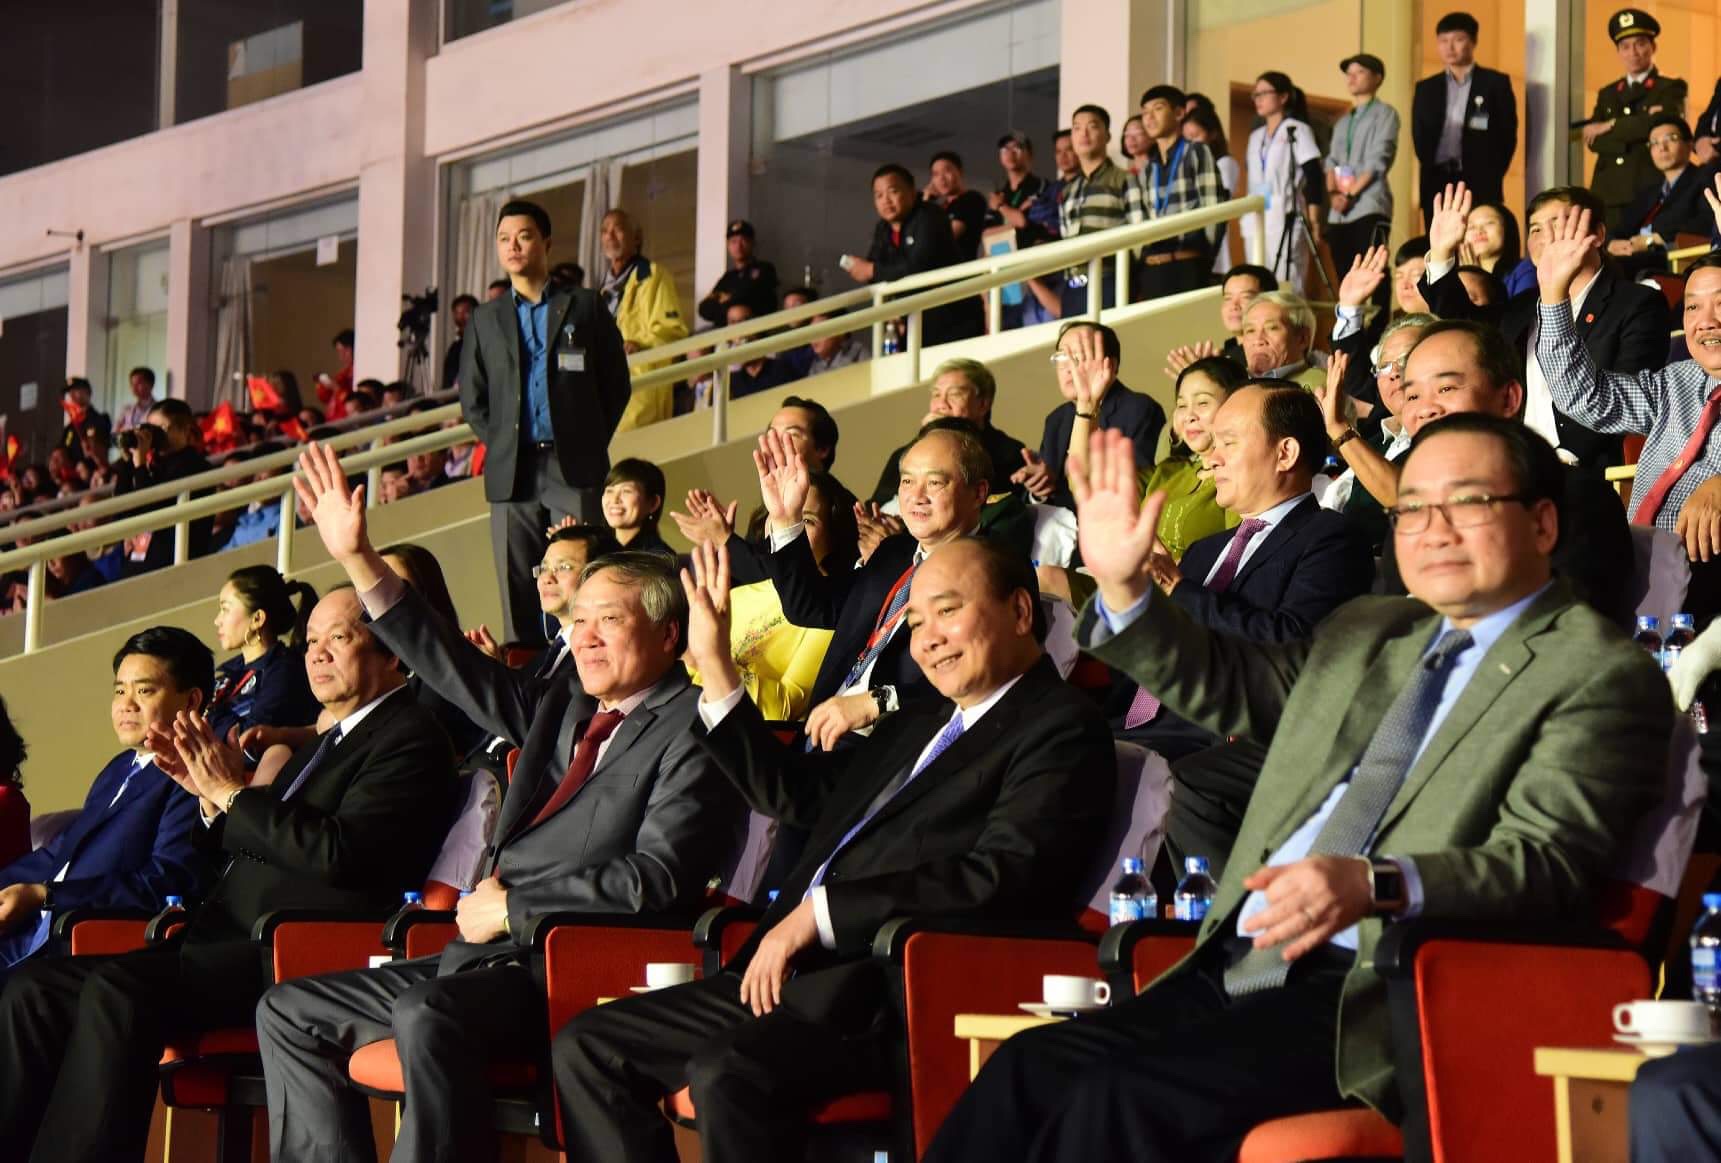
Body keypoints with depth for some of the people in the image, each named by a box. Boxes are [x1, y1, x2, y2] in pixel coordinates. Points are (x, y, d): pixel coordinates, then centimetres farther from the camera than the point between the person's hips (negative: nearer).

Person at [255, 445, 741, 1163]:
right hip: (488, 956, 10)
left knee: (427, 1016, -36)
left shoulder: (689, 730, -6)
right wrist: (357, 560, 16)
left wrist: (512, 908, -10)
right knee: (288, 1012, 8)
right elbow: (458, 670, 23)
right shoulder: (564, 709, 20)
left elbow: (654, 881, -16)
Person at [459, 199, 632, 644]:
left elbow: (616, 382, 9)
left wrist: (589, 441, 2)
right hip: (512, 471, 2)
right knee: (517, 591, 0)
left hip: (574, 469, -2)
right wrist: (497, 445, 5)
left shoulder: (585, 306, 8)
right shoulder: (486, 319, 15)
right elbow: (472, 397, 17)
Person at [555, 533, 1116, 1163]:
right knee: (584, 1048, 0)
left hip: (886, 994, -9)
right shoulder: (920, 726, 26)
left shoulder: (1061, 728, -2)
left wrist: (818, 913, -15)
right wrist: (715, 664, 27)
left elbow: (1001, 879, -16)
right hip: (788, 977, 10)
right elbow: (794, 791, 35)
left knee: (726, 1074, -35)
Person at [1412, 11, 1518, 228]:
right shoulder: (1426, 88, 15)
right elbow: (1420, 139, 13)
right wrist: (1431, 174, 2)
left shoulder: (1495, 83, 6)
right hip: (1436, 185, 3)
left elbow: (1507, 135, 2)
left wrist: (1491, 180, -4)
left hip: (1480, 185, -3)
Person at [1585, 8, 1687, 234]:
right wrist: (1636, 130, -10)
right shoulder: (1608, 94, 20)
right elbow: (1592, 141, 5)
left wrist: (1610, 127, -3)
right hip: (1609, 198, 4)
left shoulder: (1671, 89, 8)